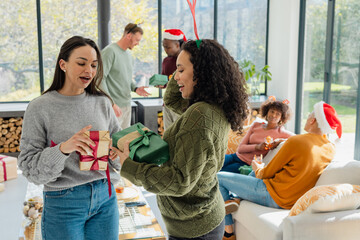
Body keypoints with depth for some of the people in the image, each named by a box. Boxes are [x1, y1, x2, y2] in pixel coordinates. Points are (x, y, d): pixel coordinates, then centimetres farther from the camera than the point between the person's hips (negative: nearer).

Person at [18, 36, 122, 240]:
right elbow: (30, 169, -10)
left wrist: (117, 151, -14)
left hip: (105, 198, 4)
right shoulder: (40, 108, -8)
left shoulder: (102, 102, 2)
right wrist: (63, 149, -26)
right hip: (63, 204, -3)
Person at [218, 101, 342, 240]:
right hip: (294, 200, 8)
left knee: (218, 178, 2)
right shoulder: (331, 149, -1)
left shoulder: (295, 142, -22)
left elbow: (266, 173, -11)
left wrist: (258, 169, 12)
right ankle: (239, 199, 22)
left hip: (273, 196, -8)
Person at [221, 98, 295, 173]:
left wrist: (280, 140, -22)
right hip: (237, 156, 4)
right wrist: (257, 147, -16)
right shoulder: (256, 125, 10)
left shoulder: (281, 132, 0)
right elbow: (240, 148, 3)